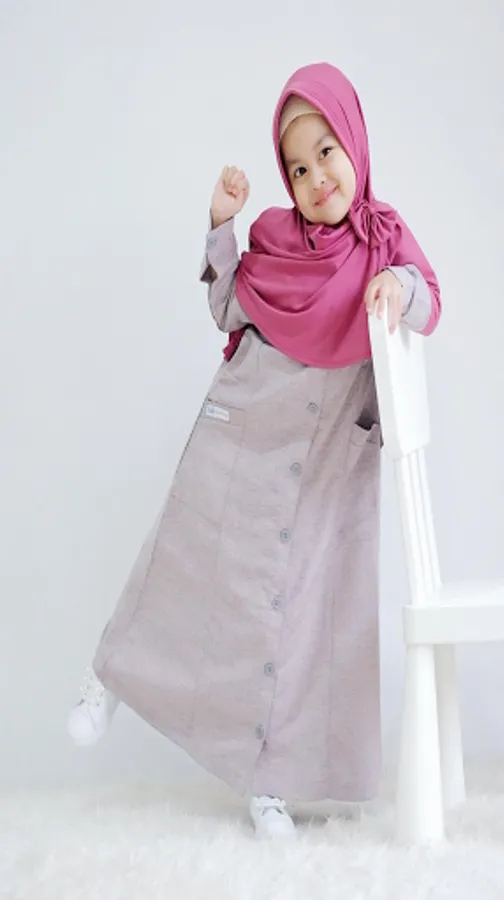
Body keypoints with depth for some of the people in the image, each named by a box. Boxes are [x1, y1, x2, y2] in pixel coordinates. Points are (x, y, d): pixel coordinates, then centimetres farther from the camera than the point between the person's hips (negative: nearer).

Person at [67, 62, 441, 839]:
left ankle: (271, 780, 15)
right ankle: (113, 679, 33)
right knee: (194, 570, 8)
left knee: (310, 608, 3)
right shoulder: (275, 237, 0)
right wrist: (221, 226, -4)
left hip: (332, 458, 1)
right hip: (242, 435, 0)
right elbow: (230, 314, 5)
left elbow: (427, 308, -9)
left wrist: (400, 283, -30)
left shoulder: (384, 236, 0)